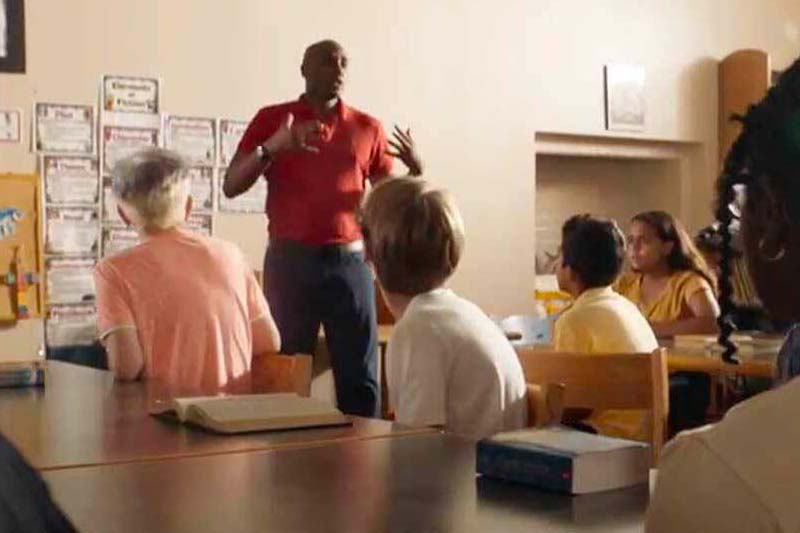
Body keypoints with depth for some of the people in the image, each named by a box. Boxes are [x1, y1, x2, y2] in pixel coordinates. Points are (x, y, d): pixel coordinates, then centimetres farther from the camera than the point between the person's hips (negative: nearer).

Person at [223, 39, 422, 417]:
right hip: (290, 260, -2)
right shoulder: (272, 119, 5)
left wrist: (416, 169, -5)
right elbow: (231, 186, -2)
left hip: (350, 261, 2)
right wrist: (272, 148, -18)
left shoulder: (367, 128, 11)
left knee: (360, 376, 0)